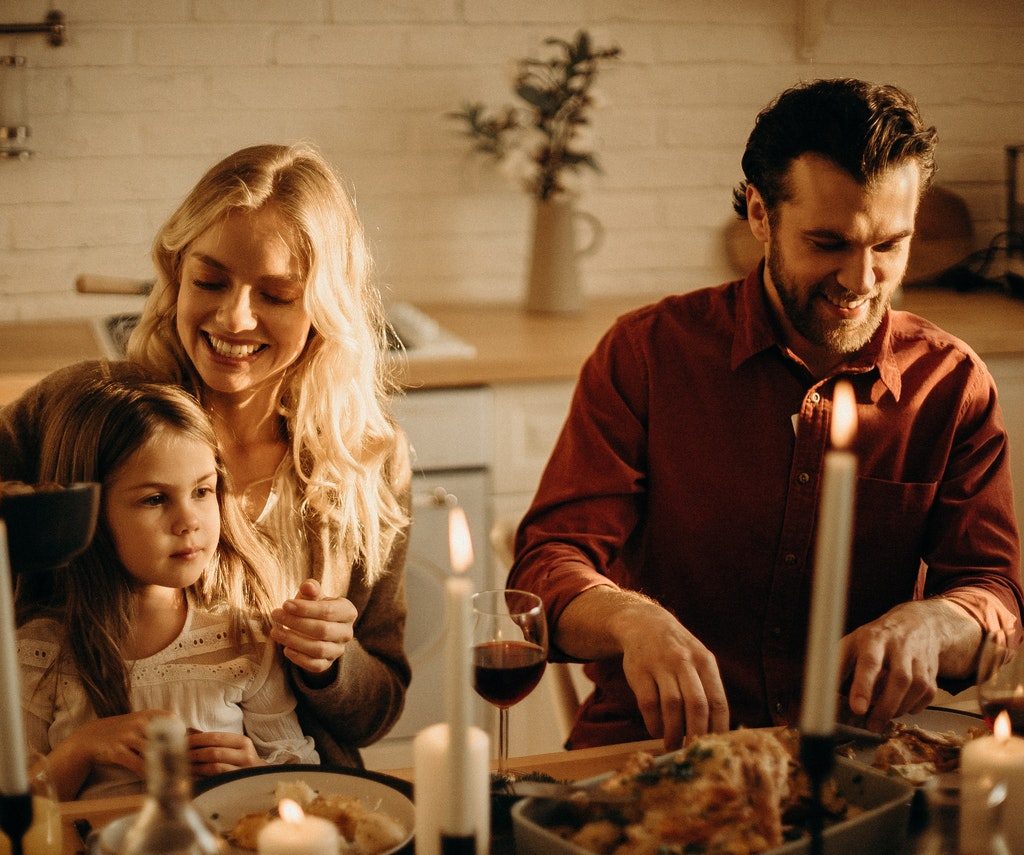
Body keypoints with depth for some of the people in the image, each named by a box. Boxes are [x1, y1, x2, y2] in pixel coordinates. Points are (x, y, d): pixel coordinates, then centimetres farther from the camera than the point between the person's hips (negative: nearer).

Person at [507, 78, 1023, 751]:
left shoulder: (953, 384, 3)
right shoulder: (647, 352, -4)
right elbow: (548, 569, -10)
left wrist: (927, 626, -28)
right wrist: (632, 620, -34)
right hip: (653, 747, -2)